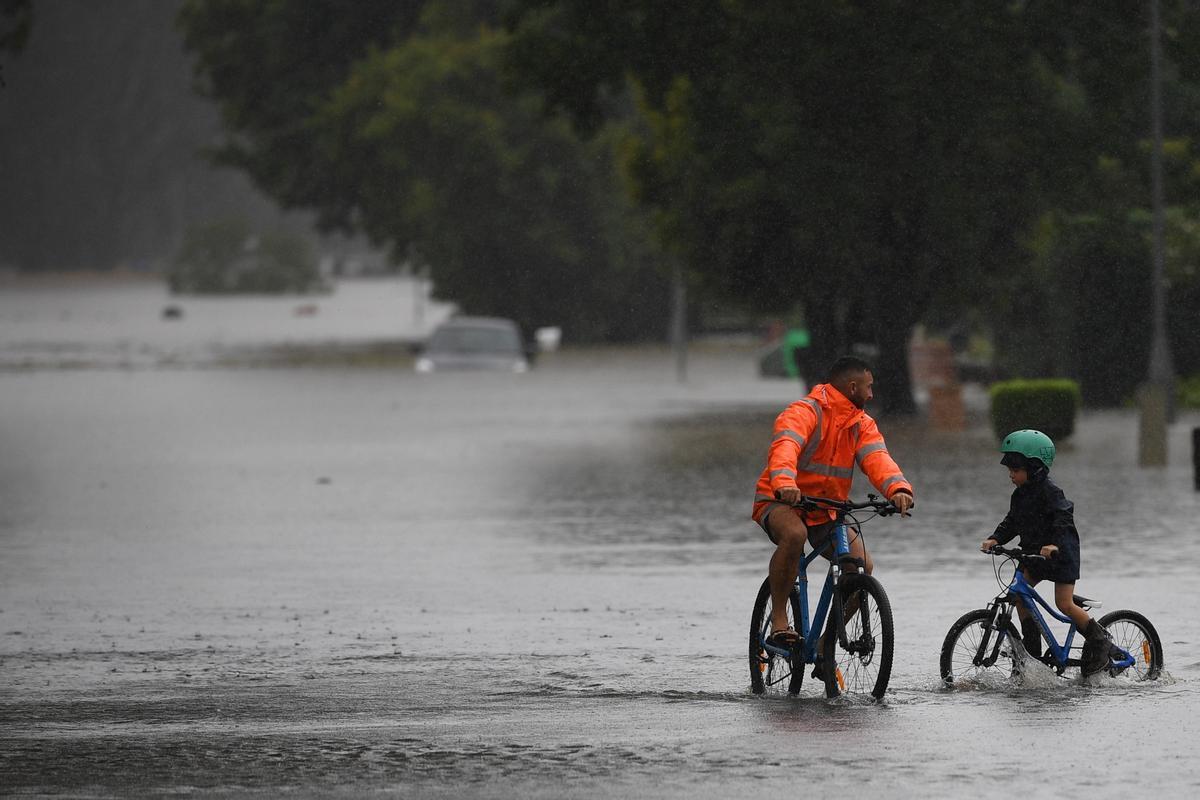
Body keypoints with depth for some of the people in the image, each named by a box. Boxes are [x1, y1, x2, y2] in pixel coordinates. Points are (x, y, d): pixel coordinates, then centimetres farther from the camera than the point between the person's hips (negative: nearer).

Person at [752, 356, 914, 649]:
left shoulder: (862, 424, 6)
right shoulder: (804, 413, -16)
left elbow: (876, 458, -12)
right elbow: (785, 446, -35)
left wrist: (898, 488, -34)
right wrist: (784, 484, -56)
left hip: (825, 512, 6)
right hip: (781, 503, -6)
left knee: (863, 566, -13)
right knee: (794, 534, -40)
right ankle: (779, 618, -26)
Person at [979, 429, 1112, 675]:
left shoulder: (1050, 491, -18)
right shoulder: (1020, 494, 7)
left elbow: (1063, 519, -28)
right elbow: (1011, 522, 10)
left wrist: (1055, 545, -43)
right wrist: (995, 539, -7)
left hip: (1061, 552, -8)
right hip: (1034, 551, 8)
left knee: (1065, 604, -12)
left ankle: (1098, 639, 6)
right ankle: (1032, 647, 2)